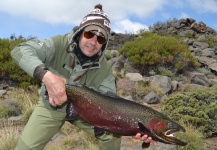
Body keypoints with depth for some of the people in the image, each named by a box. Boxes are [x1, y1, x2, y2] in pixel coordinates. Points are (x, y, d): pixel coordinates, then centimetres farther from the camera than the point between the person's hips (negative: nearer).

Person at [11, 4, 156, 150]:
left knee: (111, 133, -7)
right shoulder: (60, 45, -26)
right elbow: (20, 50, -35)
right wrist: (47, 76, -53)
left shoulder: (104, 70, -19)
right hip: (51, 107, -1)